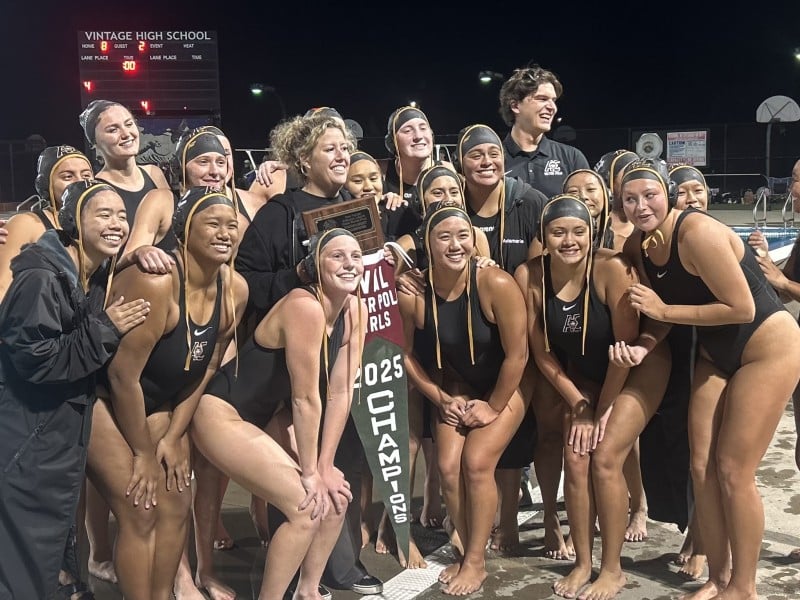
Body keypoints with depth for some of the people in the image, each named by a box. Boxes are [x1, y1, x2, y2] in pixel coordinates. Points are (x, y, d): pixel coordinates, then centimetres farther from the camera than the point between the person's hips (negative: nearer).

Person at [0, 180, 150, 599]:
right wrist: (106, 330, -24)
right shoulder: (42, 278, -22)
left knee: (53, 528, 22)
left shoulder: (100, 276, 5)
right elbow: (34, 359, -27)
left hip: (65, 429, 9)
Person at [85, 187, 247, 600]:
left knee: (177, 504, 7)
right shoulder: (156, 282, -30)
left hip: (156, 401, 7)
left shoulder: (235, 289, -8)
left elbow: (205, 369, 2)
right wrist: (144, 453, -16)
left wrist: (173, 437, 0)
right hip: (98, 393, -7)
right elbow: (123, 373, -26)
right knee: (139, 512, -9)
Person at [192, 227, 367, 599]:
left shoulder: (356, 312, -2)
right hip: (222, 414, -9)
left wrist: (324, 467, -5)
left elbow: (340, 393, -3)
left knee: (337, 495, 6)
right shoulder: (304, 306, -26)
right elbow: (305, 398, -22)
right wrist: (310, 473, -14)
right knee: (307, 506, -16)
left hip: (263, 420, 9)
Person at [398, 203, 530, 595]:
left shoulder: (496, 284, -30)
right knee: (448, 467, -9)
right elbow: (407, 354, -6)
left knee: (476, 462, -16)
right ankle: (468, 552, 14)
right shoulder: (413, 294, -22)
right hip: (456, 387, 3)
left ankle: (477, 560, 3)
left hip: (505, 386, -3)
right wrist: (442, 399, -6)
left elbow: (517, 354, -21)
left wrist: (493, 407, -13)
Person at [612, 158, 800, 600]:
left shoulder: (698, 232, -27)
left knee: (734, 472, -5)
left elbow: (741, 308, -27)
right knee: (702, 465, 5)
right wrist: (641, 347, -18)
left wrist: (665, 310, -23)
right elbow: (661, 311, 2)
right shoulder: (638, 245, -4)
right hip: (715, 353, 7)